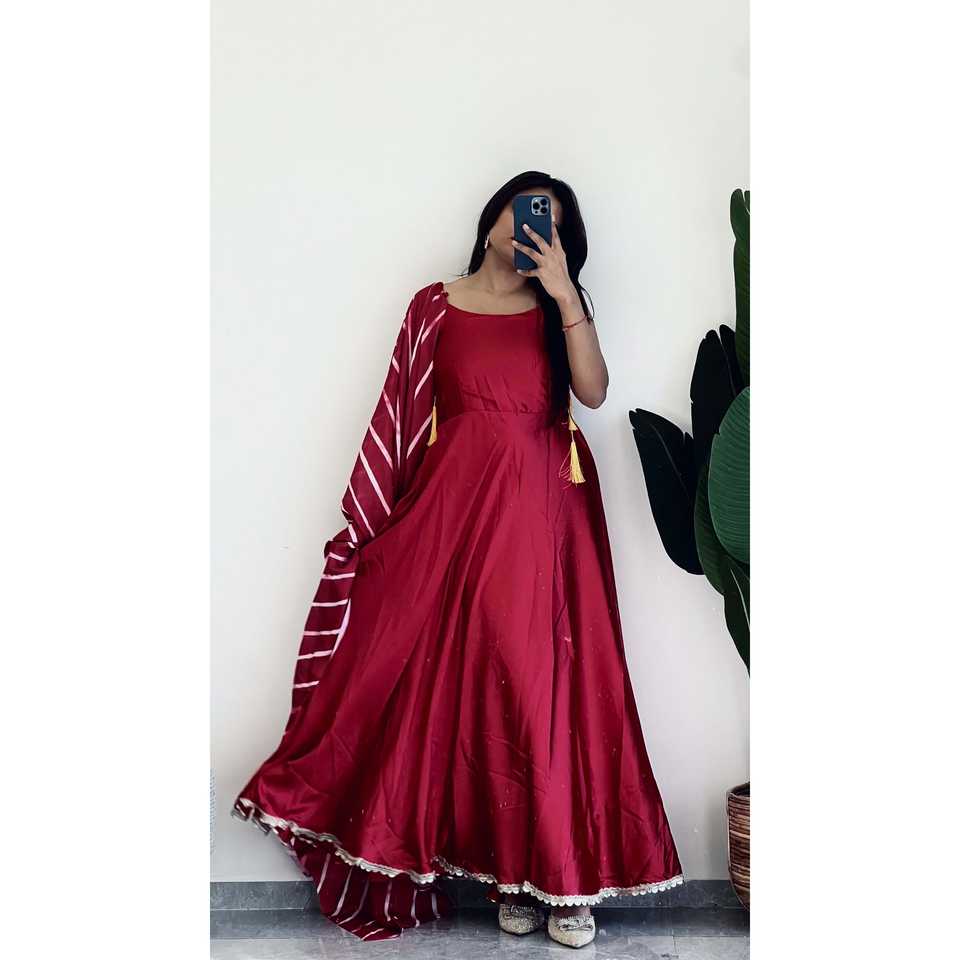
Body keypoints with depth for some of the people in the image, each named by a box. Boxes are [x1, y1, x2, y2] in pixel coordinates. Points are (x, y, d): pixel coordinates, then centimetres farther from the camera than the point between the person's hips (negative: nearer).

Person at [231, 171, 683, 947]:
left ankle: (556, 869, 6)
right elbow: (405, 416, 6)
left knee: (545, 675, -3)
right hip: (457, 503, 0)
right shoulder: (436, 306, 10)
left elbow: (593, 390, -4)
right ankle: (511, 867, 9)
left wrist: (564, 293, -10)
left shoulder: (557, 308, 13)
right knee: (459, 674, -2)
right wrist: (373, 518, 1)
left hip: (542, 511, 1)